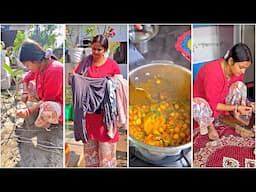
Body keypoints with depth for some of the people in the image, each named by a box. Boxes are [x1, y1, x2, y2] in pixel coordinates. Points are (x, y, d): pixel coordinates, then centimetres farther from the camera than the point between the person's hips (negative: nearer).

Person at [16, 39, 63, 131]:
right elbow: (27, 78, 19)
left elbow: (47, 100, -24)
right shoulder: (39, 66, -1)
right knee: (29, 85, 11)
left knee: (47, 107, -41)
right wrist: (25, 92, 2)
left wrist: (28, 111, -24)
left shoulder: (54, 71, -27)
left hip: (59, 105, -9)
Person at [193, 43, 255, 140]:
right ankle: (209, 124, -9)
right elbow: (213, 105, -28)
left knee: (239, 85, -20)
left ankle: (236, 115, 2)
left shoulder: (236, 70, -13)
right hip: (206, 104, -6)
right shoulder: (212, 73, -35)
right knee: (196, 104, -42)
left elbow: (240, 92, 2)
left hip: (222, 101, 6)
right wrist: (236, 108, -31)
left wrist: (248, 103, -18)